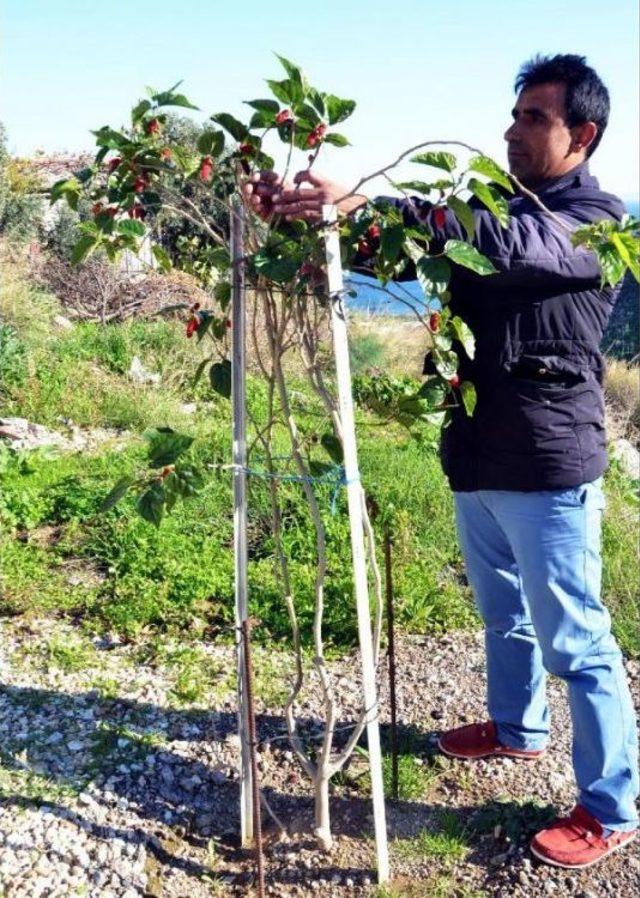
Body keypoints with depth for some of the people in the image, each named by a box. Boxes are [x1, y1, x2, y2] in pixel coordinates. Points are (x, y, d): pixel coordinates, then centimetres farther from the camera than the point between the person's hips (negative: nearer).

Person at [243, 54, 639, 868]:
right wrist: (302, 211, -14)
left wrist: (363, 205, -38)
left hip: (546, 468, -7)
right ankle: (517, 729, 45)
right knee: (503, 613, 23)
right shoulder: (495, 209, 14)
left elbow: (500, 244, -29)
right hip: (475, 459, 8)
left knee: (574, 638, 0)